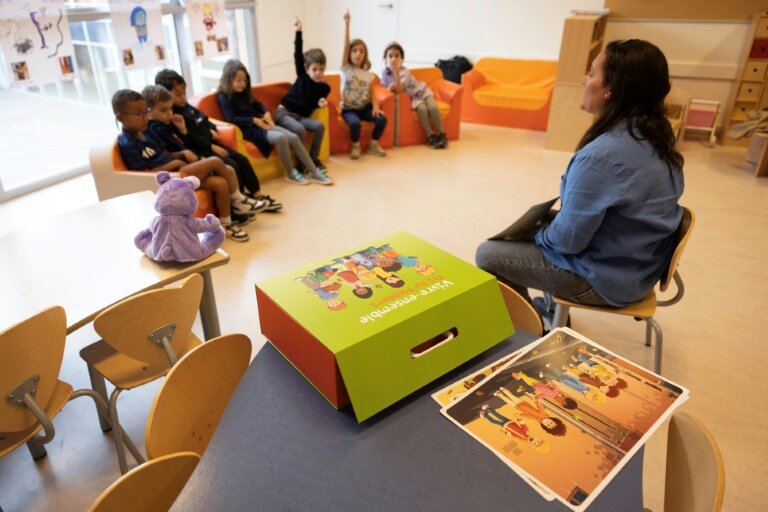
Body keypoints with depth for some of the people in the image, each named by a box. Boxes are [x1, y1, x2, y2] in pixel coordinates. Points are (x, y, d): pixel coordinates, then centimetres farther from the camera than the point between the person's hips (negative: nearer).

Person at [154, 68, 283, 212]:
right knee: (230, 164, -23)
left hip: (210, 143, 9)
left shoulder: (186, 107, 15)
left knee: (242, 159, -1)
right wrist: (212, 147, -20)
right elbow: (189, 139, -20)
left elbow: (204, 120, 26)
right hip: (198, 150, -9)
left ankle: (257, 194, 2)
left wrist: (212, 130, 5)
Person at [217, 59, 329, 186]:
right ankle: (291, 173, -15)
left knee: (294, 137, -12)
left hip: (261, 124, 8)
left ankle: (314, 173, -12)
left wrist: (266, 114, 7)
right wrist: (254, 120, -18)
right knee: (280, 137, -32)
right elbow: (231, 118, -15)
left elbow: (258, 105, 30)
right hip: (249, 129, -8)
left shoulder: (244, 93, 19)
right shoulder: (224, 97, -4)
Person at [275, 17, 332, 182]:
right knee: (299, 129, -31)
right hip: (284, 112, -4)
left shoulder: (325, 88, 2)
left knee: (319, 126, -20)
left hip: (301, 116, 4)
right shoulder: (302, 75, -4)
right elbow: (298, 54, -12)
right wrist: (298, 32, -18)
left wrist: (320, 103, -13)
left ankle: (314, 159, -6)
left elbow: (312, 105, 9)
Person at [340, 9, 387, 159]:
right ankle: (355, 146, -4)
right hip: (349, 109, -3)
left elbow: (372, 94, 6)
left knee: (382, 119, -20)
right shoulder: (346, 69, -4)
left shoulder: (368, 75, 5)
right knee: (355, 123, -33)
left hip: (365, 107, 3)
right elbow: (346, 45, -14)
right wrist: (347, 23, -23)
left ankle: (373, 145, 4)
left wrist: (375, 107, -14)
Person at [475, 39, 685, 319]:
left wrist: (538, 232, -3)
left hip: (606, 278, -9)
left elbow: (568, 238, -24)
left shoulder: (602, 155, -30)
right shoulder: (653, 135, -1)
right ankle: (547, 312, 35)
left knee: (488, 254, 0)